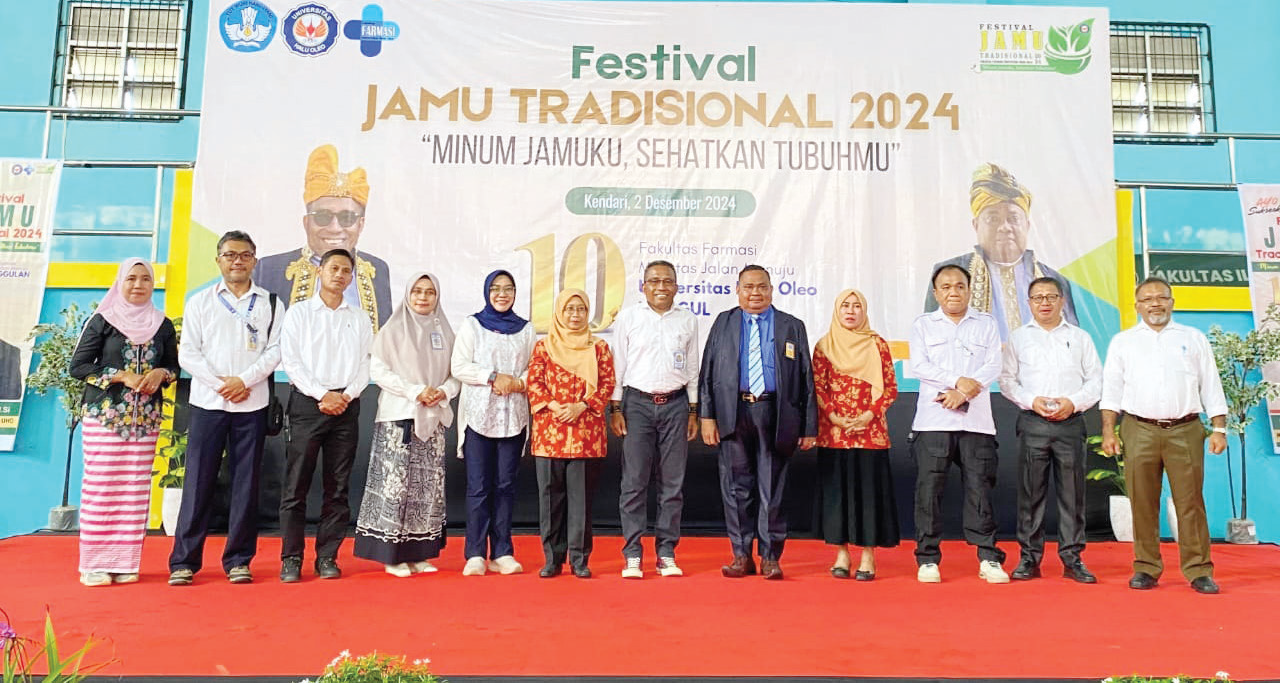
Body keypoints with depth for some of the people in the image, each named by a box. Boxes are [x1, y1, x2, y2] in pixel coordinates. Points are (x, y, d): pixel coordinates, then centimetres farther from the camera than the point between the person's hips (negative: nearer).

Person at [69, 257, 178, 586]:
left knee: (136, 488, 2)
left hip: (146, 418, 3)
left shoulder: (163, 325, 10)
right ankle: (94, 563, 4)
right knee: (100, 485, -4)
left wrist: (161, 373, -5)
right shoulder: (102, 321, 1)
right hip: (104, 414, -3)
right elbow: (77, 365, -2)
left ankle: (125, 561, 10)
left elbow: (174, 366, 17)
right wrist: (121, 376, -12)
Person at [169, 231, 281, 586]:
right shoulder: (200, 301, 9)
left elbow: (275, 350, 0)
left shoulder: (270, 303, 8)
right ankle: (184, 560, 8)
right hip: (207, 403, 0)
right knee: (198, 481, 0)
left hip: (252, 404, 0)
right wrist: (221, 383, -9)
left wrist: (244, 380, -13)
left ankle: (238, 560, 11)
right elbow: (188, 353, 3)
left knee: (246, 482, 3)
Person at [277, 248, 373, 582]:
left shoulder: (360, 319, 13)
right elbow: (291, 361, -2)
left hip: (346, 405, 2)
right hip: (307, 403, -2)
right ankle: (291, 558, 6)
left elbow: (366, 365, 8)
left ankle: (327, 557, 11)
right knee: (296, 484, -2)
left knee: (337, 487, 4)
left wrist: (347, 395, -8)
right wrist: (322, 394, -11)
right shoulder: (299, 312, 6)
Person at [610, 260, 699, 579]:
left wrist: (693, 411, 9)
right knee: (634, 481, -3)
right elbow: (618, 365, 5)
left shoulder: (688, 320, 9)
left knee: (673, 482, 3)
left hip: (675, 404, 2)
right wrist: (616, 409, 0)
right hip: (637, 403, -2)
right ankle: (632, 555, 5)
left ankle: (666, 553, 13)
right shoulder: (627, 317, 4)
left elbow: (693, 369, 13)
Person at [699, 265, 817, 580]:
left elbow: (806, 379, 7)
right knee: (737, 489, 6)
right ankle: (741, 556, 17)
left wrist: (809, 427, 2)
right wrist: (706, 415, -1)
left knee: (772, 490, 3)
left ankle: (770, 558, 15)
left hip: (776, 415, -1)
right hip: (733, 414, 1)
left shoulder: (792, 327, 10)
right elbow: (708, 371, 8)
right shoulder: (723, 323, 12)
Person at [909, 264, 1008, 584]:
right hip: (933, 419, 0)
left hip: (977, 421, 1)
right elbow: (919, 366, -1)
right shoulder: (922, 324, 12)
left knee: (980, 488, 0)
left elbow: (993, 367, 2)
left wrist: (962, 393, -12)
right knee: (929, 489, -1)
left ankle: (989, 558, 9)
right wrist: (958, 382, -12)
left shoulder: (987, 324, 14)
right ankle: (928, 559, 6)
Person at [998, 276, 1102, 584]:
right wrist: (1032, 401, -8)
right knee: (1030, 491, 0)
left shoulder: (1080, 337, 13)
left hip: (1071, 422, 1)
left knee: (1072, 492, 2)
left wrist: (1073, 402, -7)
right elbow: (1007, 380, 7)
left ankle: (1072, 558, 11)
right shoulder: (1018, 337, 11)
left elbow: (1096, 380, 9)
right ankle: (1029, 558, 7)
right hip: (1032, 423, 0)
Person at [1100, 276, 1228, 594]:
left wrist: (1219, 429, 3)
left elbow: (1211, 386, 11)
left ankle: (1199, 571, 7)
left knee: (1190, 502, -1)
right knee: (1143, 503, 2)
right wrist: (1108, 431, 0)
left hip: (1185, 431, 0)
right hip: (1139, 431, 0)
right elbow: (1111, 388, 8)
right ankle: (1146, 568, 10)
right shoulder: (1123, 342, 12)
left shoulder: (1194, 338, 13)